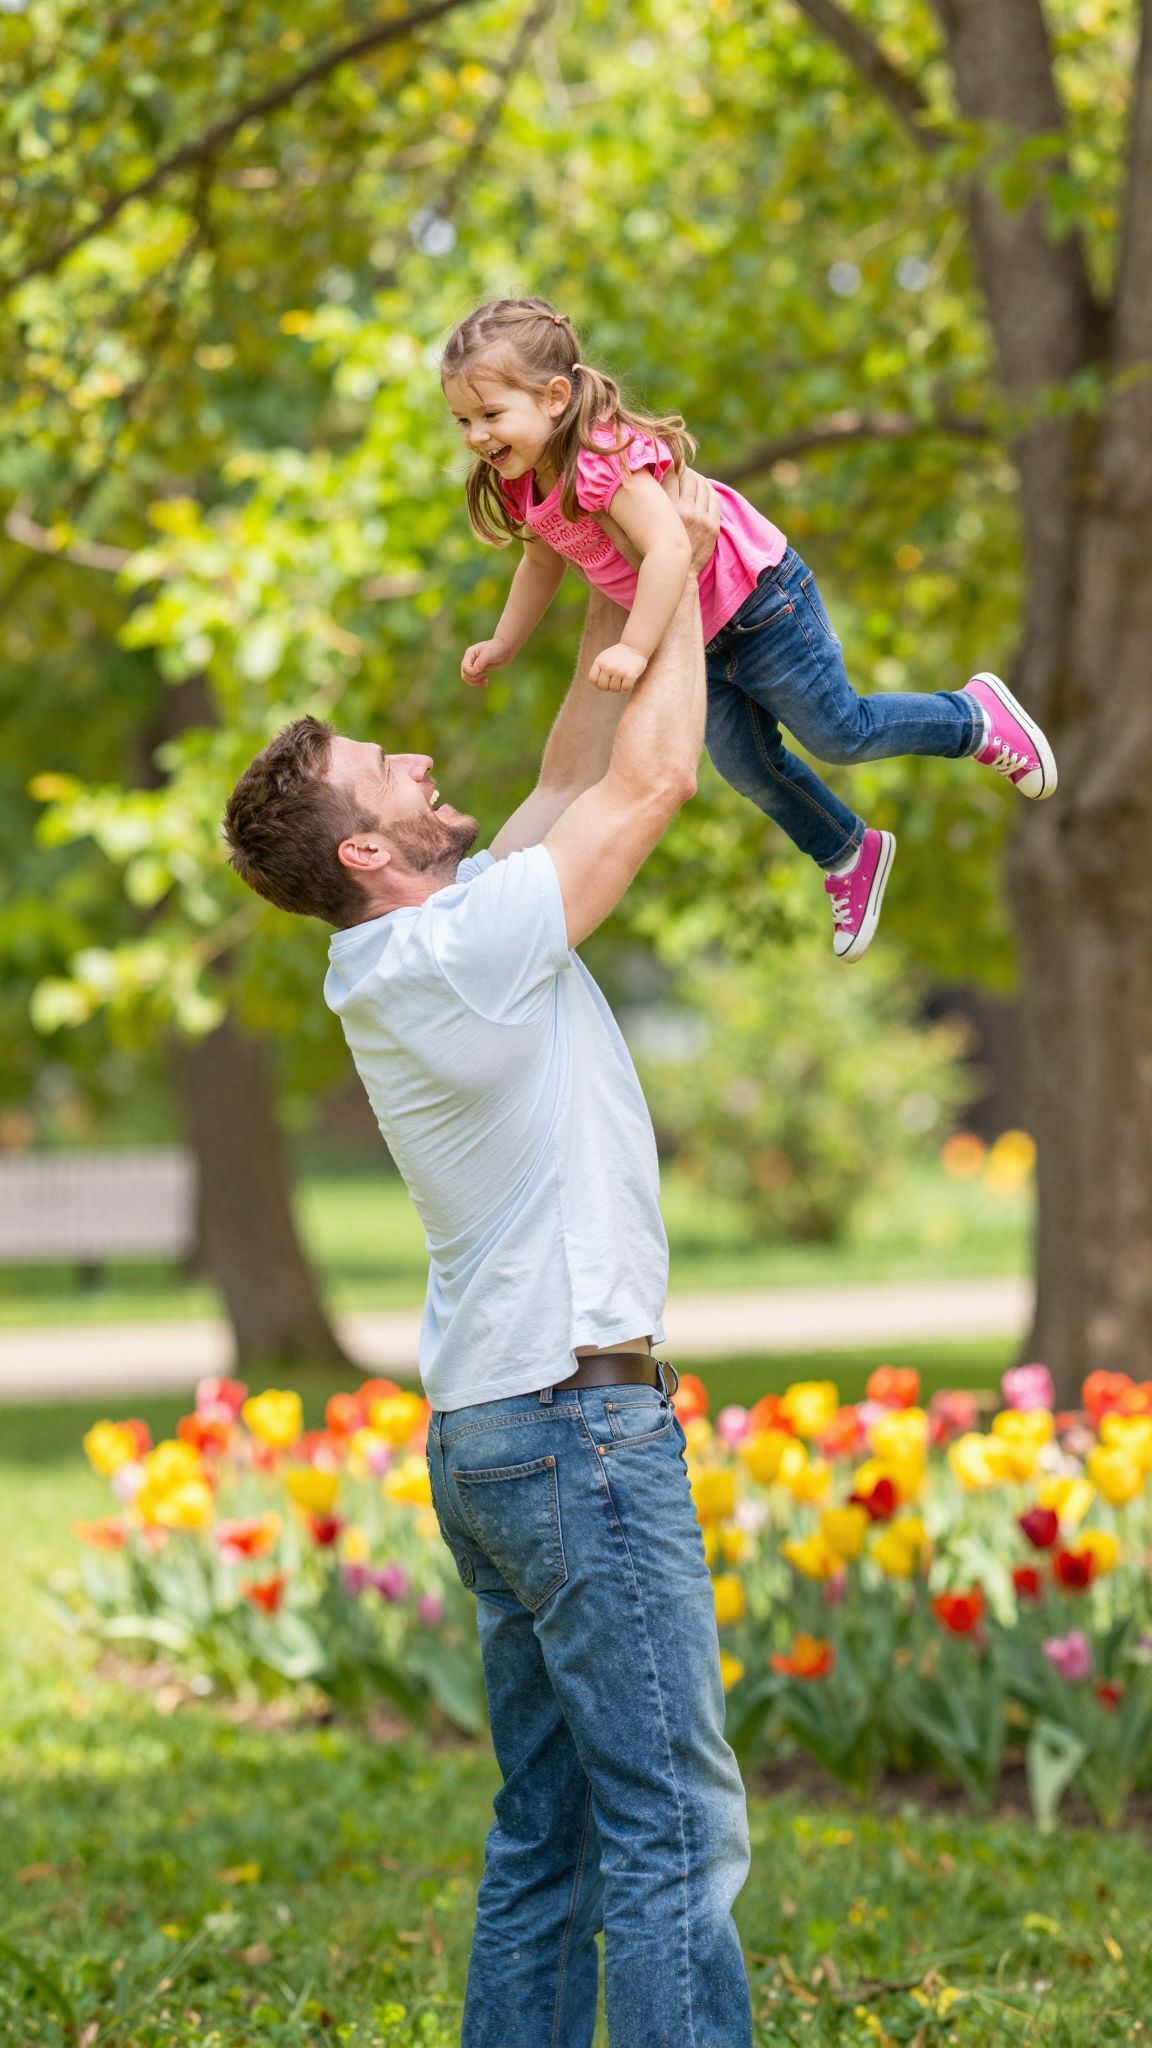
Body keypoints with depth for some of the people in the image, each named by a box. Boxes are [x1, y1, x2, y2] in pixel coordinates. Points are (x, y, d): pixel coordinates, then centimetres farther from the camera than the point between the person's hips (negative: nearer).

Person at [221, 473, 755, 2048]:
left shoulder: (405, 956, 10)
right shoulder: (466, 948, -16)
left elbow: (573, 774, 20)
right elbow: (652, 776, -12)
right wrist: (679, 566, 0)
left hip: (487, 1428, 10)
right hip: (579, 1417, -10)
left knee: (549, 1835, 11)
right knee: (676, 1830, -10)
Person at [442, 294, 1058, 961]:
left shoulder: (604, 461, -34)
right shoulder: (526, 487, -4)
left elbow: (668, 548, -44)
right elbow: (544, 561, 16)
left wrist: (635, 649, -46)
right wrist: (503, 644, 12)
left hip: (760, 600, -9)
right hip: (704, 639, 9)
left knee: (838, 733, 3)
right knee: (747, 766, 15)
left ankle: (979, 717, 26)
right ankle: (850, 856, 38)